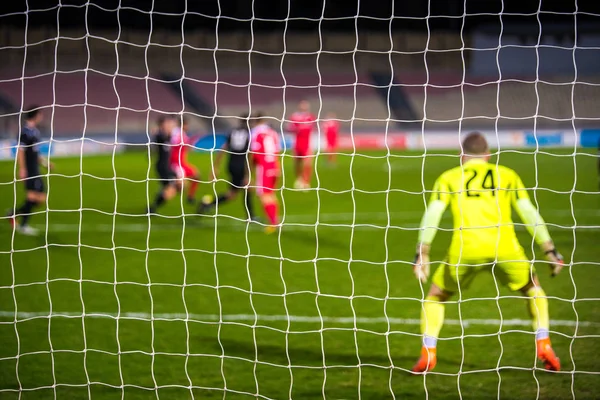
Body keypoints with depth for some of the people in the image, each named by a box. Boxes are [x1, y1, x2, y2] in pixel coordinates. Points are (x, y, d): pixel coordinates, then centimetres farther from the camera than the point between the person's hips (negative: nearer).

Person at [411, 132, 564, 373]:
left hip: (465, 250, 0)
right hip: (504, 248, 1)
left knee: (435, 297, 22)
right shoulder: (507, 175, 21)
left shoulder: (448, 178, 19)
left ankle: (428, 352, 3)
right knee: (533, 290, 26)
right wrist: (549, 250, 11)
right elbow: (529, 212, 12)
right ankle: (543, 345, 9)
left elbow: (432, 214, 5)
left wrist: (422, 254, -1)